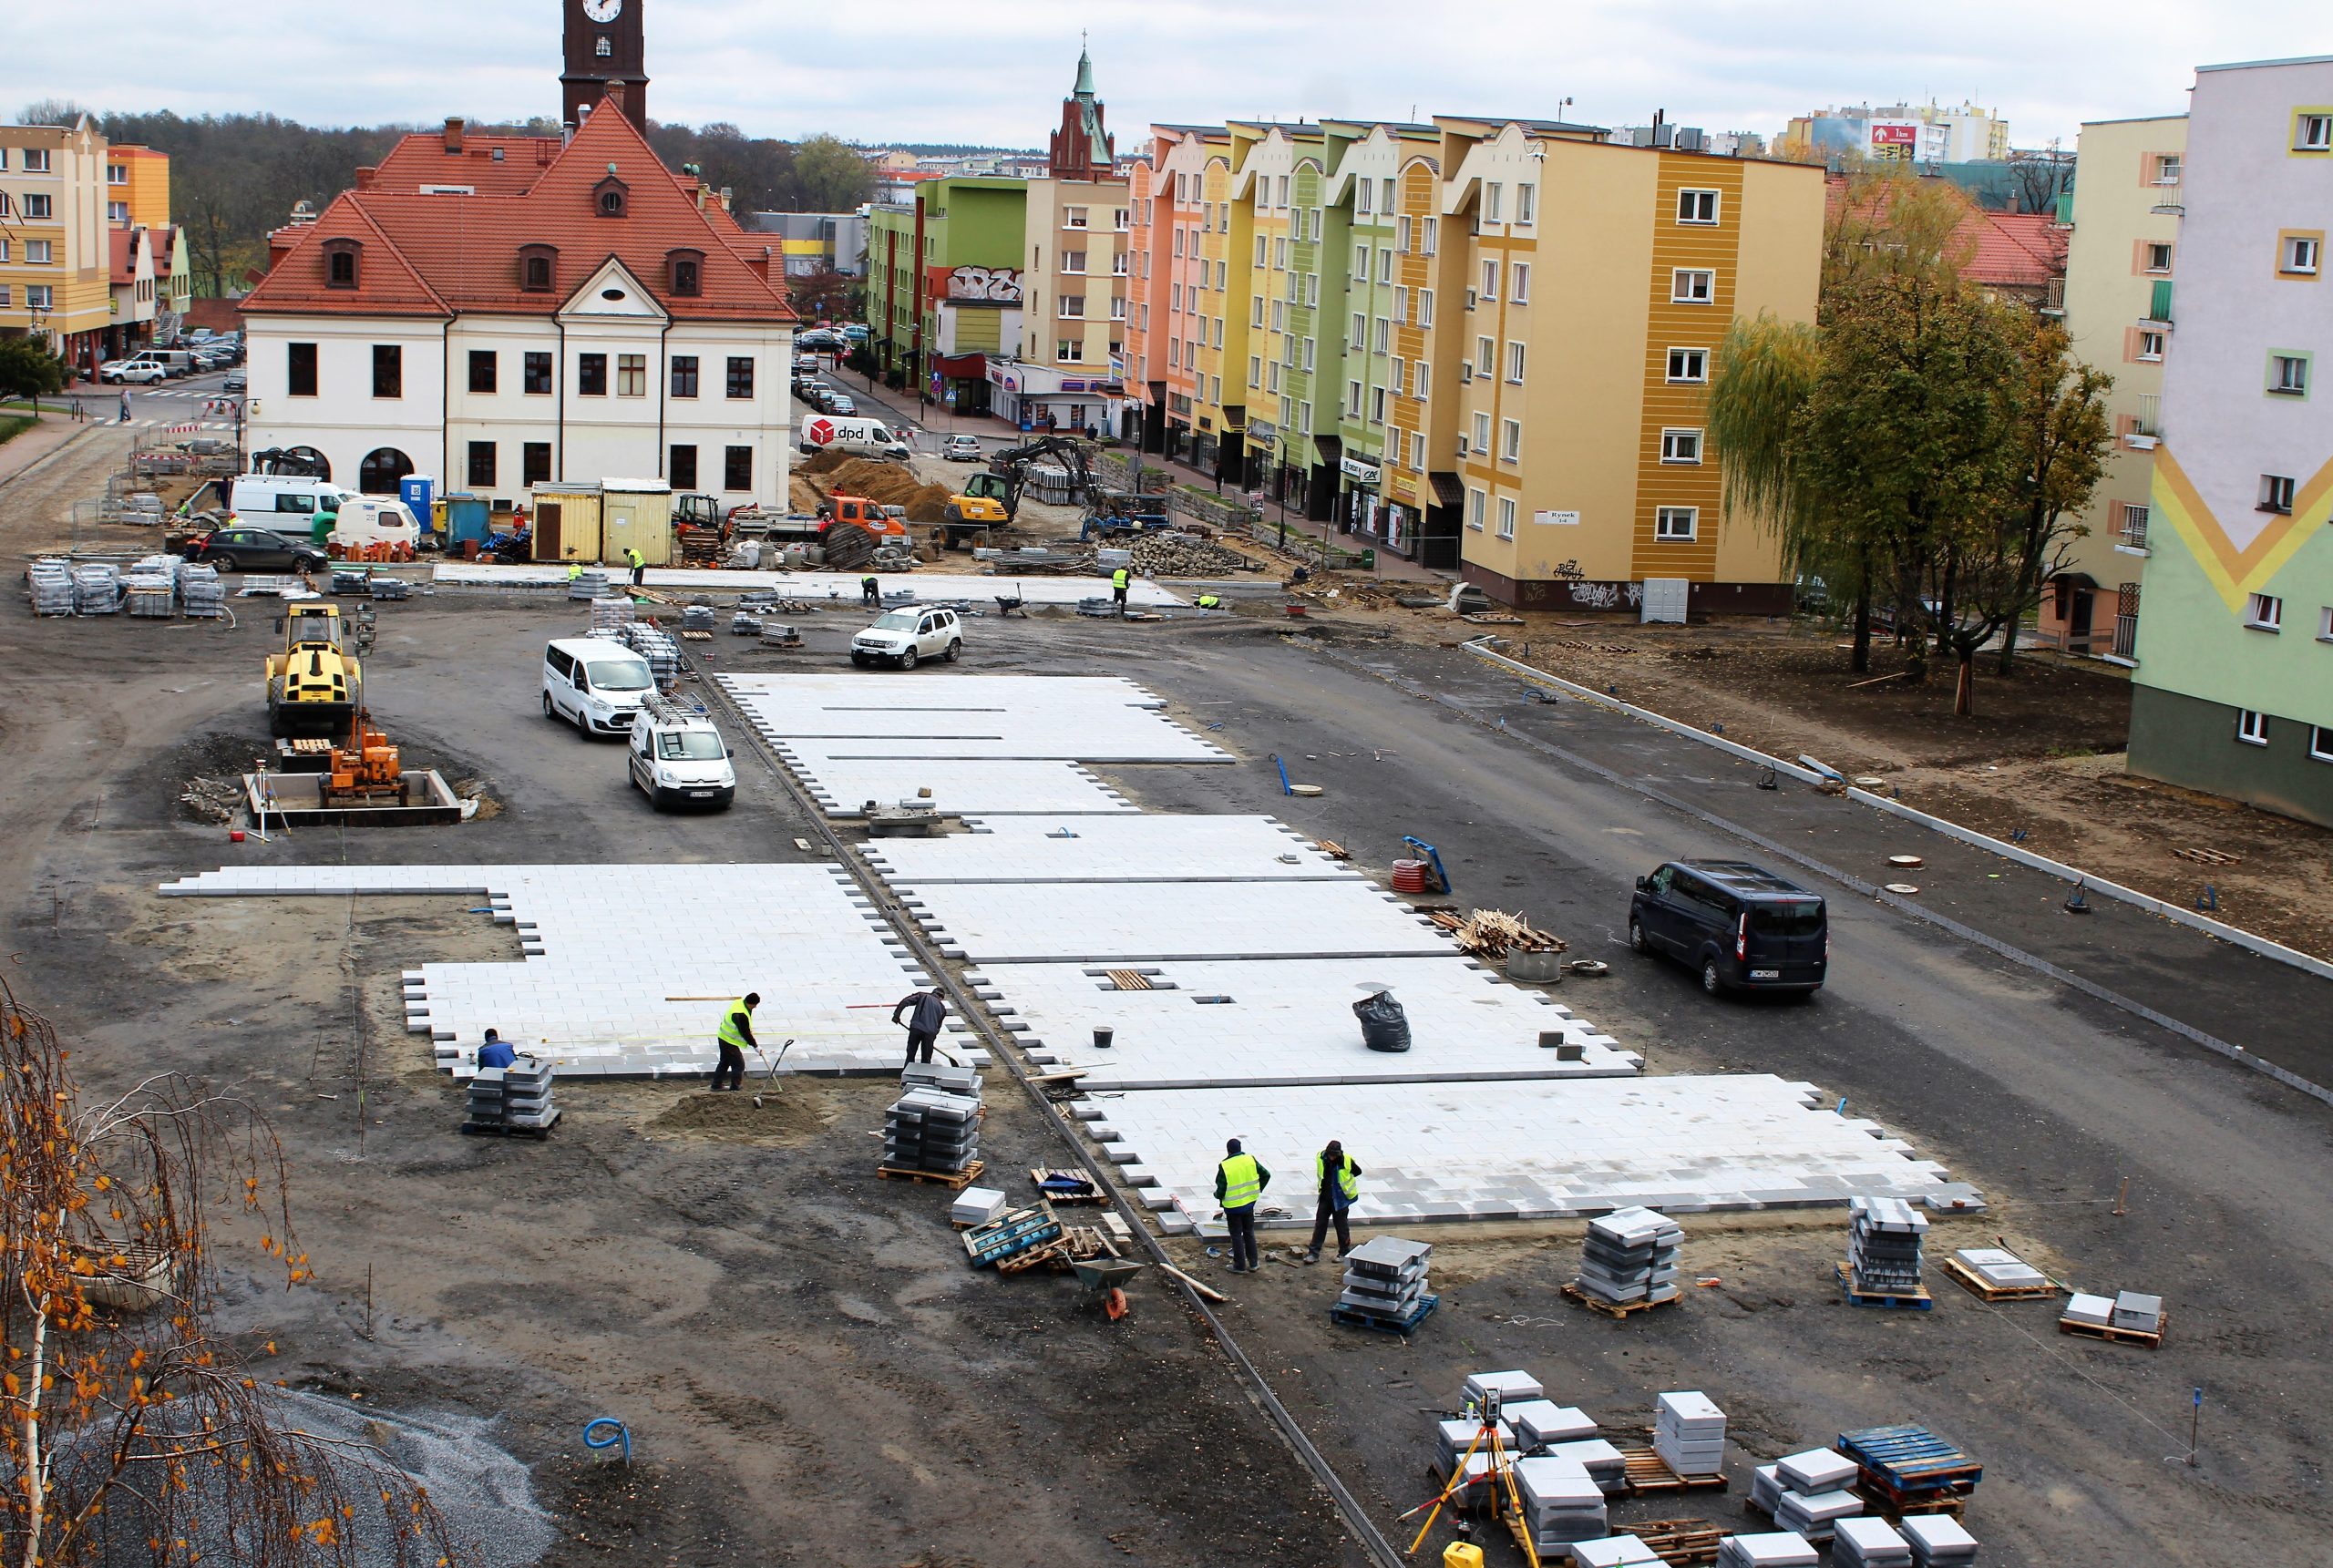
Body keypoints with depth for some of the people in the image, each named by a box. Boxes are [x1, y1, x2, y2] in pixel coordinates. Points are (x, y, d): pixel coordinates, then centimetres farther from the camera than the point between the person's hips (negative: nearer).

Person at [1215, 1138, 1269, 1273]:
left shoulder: (1224, 1166, -19)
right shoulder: (1250, 1160, -6)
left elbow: (1221, 1190, -17)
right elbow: (1266, 1175, 1)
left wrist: (1217, 1195, 6)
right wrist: (1258, 1190, 15)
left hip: (1232, 1207, -4)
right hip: (1249, 1204, 4)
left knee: (1236, 1235, 8)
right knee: (1249, 1233, 18)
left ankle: (1240, 1266, 15)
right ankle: (1253, 1263, 24)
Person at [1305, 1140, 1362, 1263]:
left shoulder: (1346, 1161, -16)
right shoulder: (1320, 1158, -8)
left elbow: (1357, 1171, 2)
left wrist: (1344, 1179, 0)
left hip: (1340, 1199, -3)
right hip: (1325, 1197, 3)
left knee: (1341, 1225, 7)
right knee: (1320, 1224, 4)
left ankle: (1344, 1252, 23)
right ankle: (1314, 1253, 9)